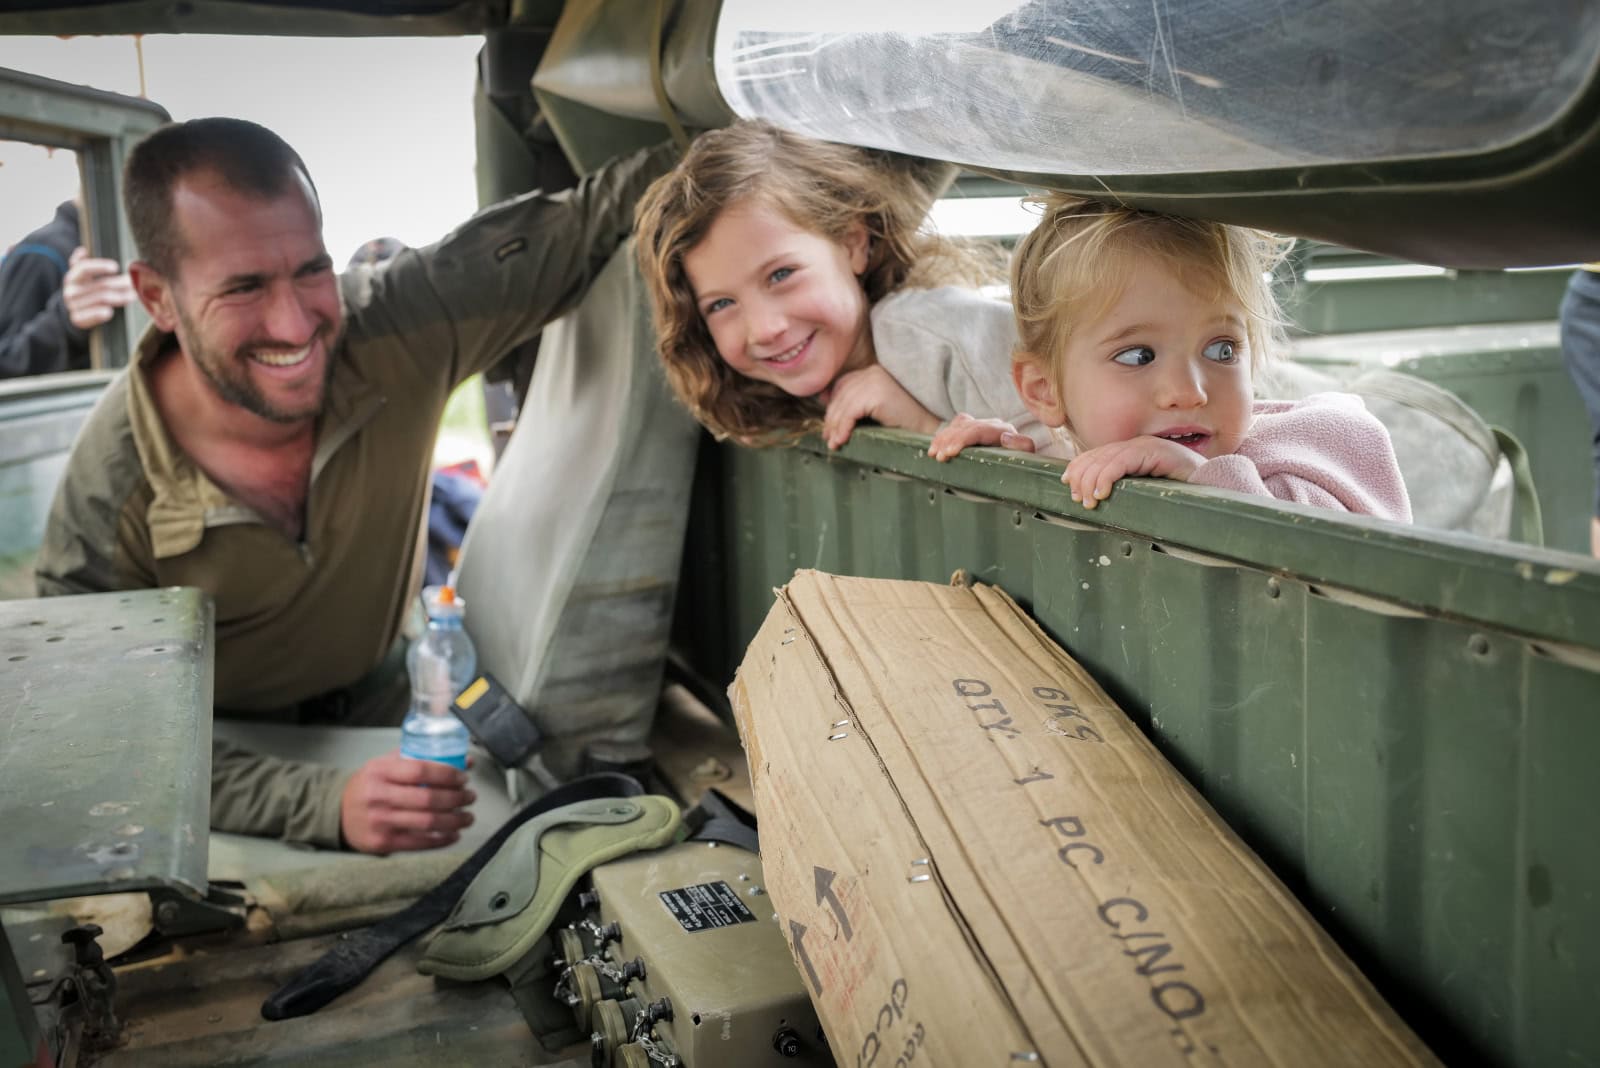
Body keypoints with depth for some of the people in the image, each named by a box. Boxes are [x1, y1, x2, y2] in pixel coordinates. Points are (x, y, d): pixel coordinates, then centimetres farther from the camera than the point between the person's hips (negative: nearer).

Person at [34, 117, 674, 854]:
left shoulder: (395, 333, -25)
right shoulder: (108, 496, -29)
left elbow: (574, 226, -16)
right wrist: (326, 805, -38)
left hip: (380, 701, 2)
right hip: (225, 751, -1)